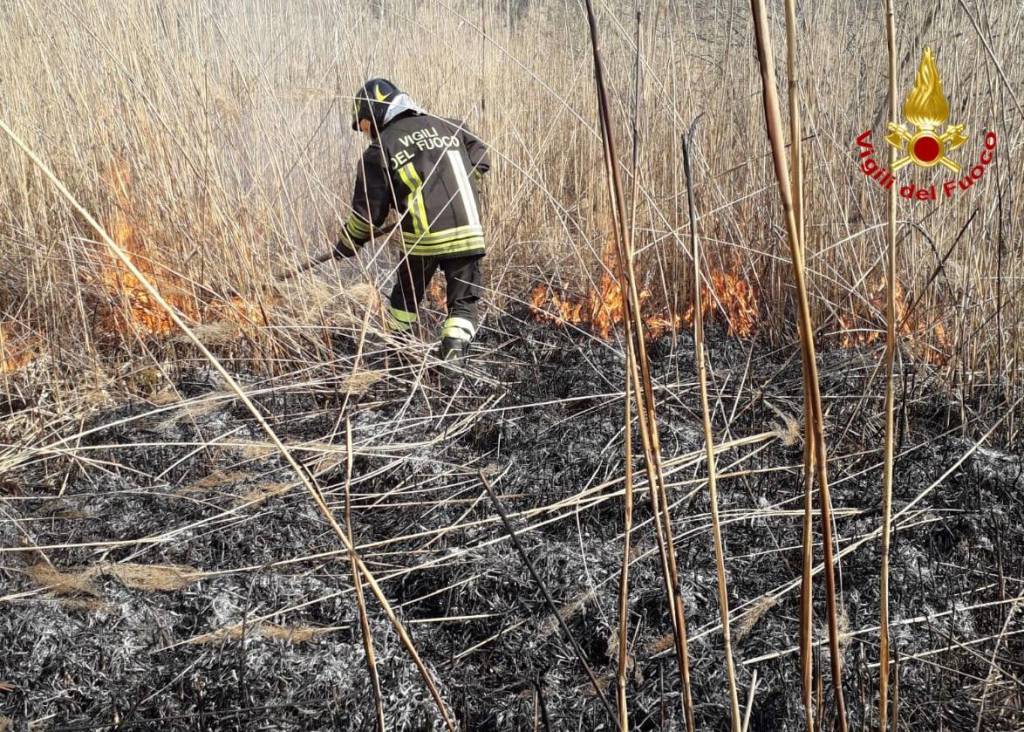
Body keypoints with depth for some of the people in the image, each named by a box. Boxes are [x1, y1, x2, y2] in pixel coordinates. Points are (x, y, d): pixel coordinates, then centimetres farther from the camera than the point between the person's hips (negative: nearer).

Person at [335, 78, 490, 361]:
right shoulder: (447, 126, 9)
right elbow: (481, 160, 14)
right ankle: (454, 349, -11)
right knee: (464, 301, 8)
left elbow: (368, 211, 1)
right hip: (467, 232, 2)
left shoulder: (379, 151, 1)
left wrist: (347, 243, 17)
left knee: (407, 295, 21)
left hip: (423, 238, -1)